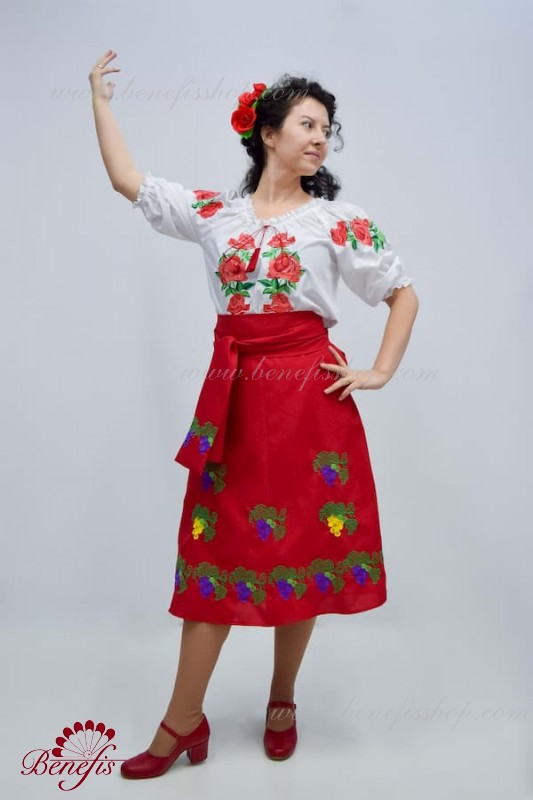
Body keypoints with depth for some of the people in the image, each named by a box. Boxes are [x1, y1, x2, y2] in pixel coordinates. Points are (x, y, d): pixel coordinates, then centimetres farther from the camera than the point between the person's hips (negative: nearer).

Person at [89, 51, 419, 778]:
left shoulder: (338, 219, 5)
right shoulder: (212, 210, 10)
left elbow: (404, 292, 9)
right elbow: (127, 180, 15)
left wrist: (380, 373, 0)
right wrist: (101, 98, 21)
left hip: (309, 392, -1)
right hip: (233, 395, 2)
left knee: (302, 545, 5)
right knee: (218, 546, 4)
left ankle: (282, 699, 27)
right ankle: (183, 722, 14)